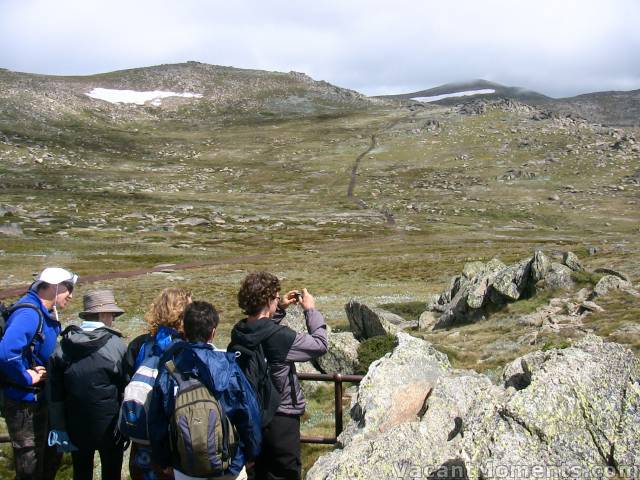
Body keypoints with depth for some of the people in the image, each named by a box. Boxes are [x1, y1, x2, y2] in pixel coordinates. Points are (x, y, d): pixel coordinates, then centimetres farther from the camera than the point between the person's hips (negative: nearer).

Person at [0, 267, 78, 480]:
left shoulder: (45, 313, 6)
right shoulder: (29, 313, -24)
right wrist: (26, 377, -25)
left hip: (41, 398, 9)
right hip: (25, 404, -9)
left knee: (53, 454, 23)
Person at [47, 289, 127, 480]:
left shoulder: (63, 347, -4)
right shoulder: (117, 345, -15)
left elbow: (55, 394, -1)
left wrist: (58, 428, 6)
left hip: (76, 428, 3)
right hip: (110, 428, -3)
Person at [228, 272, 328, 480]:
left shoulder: (238, 332, -7)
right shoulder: (281, 337, -29)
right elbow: (320, 345, -15)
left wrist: (280, 309, 8)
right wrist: (311, 310, -5)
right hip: (281, 418, -7)